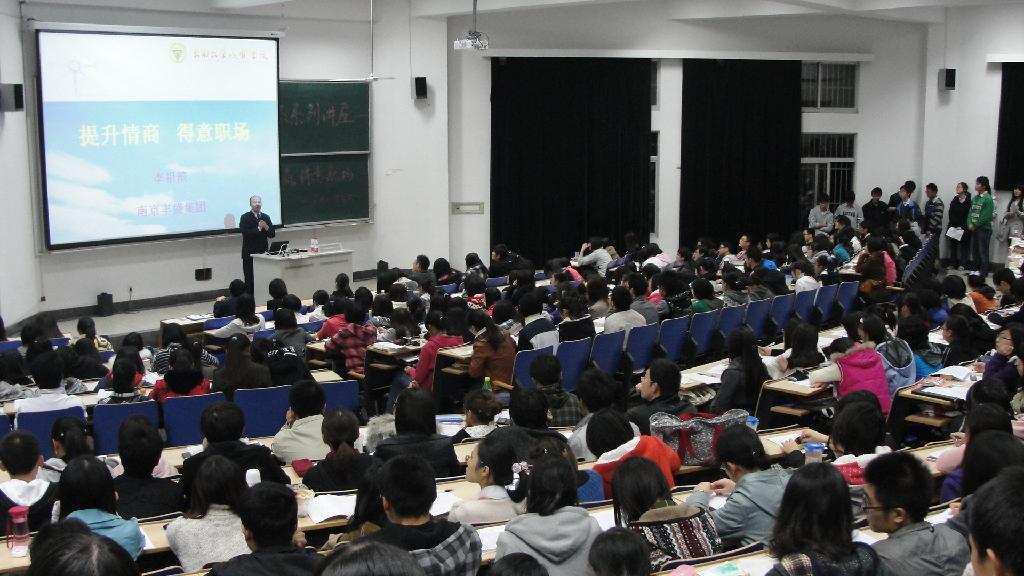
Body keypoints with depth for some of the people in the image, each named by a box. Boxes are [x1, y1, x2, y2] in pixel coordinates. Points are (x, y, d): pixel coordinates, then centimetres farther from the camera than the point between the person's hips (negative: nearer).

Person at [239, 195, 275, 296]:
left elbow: (272, 234, 9)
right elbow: (245, 232, -14)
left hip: (263, 253, 4)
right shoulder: (245, 217, 0)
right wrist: (259, 228, -16)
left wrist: (266, 227, -10)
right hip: (250, 253, -4)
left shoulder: (266, 217, 14)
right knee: (249, 280, -4)